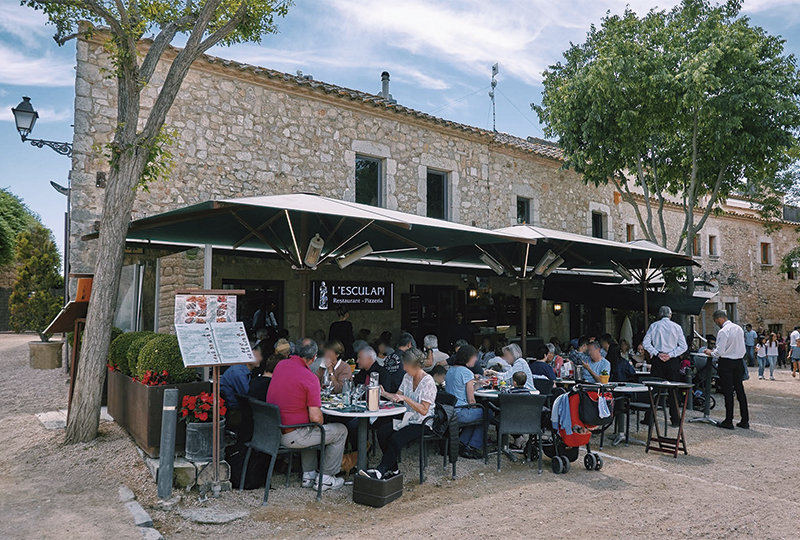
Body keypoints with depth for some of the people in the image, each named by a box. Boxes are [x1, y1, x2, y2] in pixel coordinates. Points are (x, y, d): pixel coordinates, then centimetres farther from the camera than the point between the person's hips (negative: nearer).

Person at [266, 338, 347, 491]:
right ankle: (325, 479, 19)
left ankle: (308, 475, 34)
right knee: (341, 431, 9)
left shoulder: (280, 365, 0)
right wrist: (321, 420, 2)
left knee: (309, 430, 36)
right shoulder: (310, 378, -21)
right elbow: (315, 418, -21)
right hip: (290, 437, -8)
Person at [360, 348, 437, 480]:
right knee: (382, 430, -16)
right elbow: (397, 396, 15)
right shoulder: (407, 377, 8)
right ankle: (393, 469, -9)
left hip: (423, 423, -7)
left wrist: (405, 398, -26)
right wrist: (384, 393, -3)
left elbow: (424, 410, -20)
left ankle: (380, 471, -21)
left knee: (396, 438, -29)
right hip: (407, 418, 8)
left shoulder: (428, 381, -16)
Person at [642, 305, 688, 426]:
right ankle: (675, 419, 9)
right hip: (673, 361, 0)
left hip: (657, 361, 0)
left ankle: (648, 417, 6)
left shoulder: (654, 326, 1)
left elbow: (646, 343, -6)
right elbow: (683, 346, -4)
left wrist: (657, 353, -7)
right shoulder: (676, 327, 2)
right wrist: (670, 355, -8)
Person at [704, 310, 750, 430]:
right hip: (739, 362, 7)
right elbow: (743, 348, 15)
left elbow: (719, 352, -18)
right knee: (740, 391, 11)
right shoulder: (739, 328, 8)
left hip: (726, 363, -7)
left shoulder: (723, 331, -16)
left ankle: (729, 422, 3)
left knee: (728, 393, -2)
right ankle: (745, 421, 16)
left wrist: (710, 352, 0)